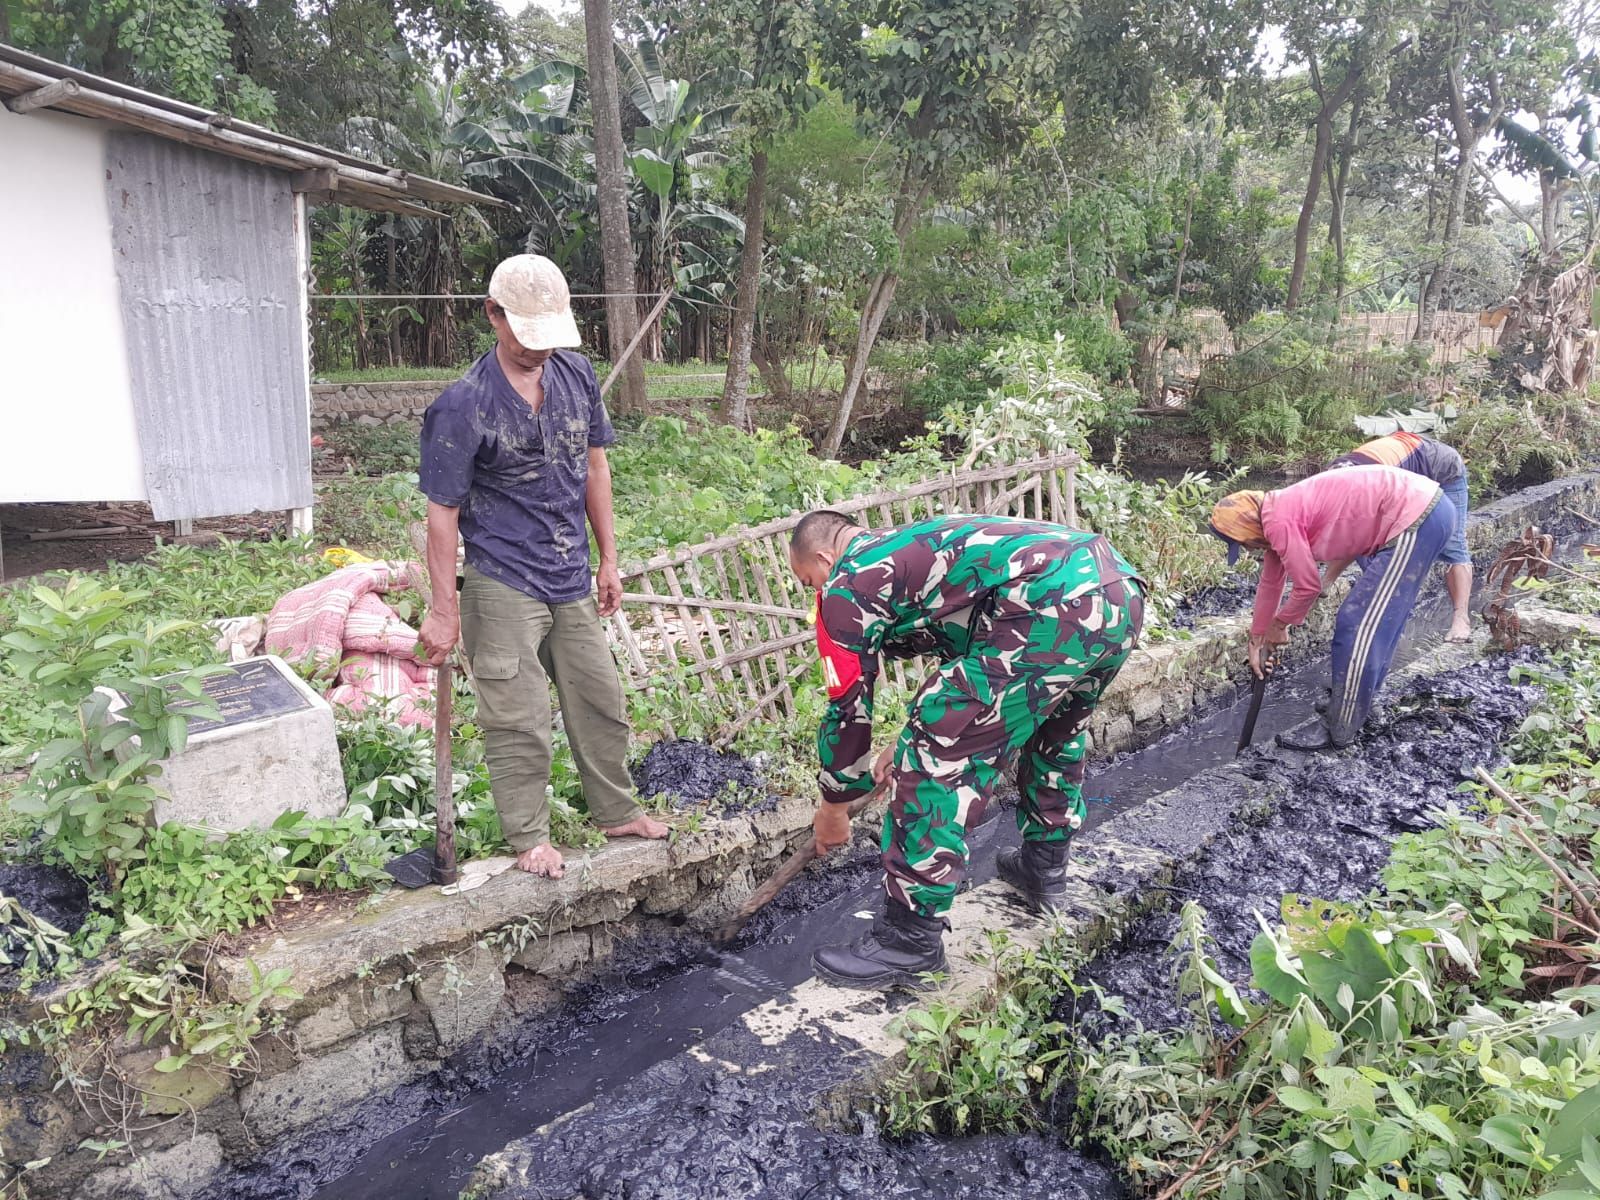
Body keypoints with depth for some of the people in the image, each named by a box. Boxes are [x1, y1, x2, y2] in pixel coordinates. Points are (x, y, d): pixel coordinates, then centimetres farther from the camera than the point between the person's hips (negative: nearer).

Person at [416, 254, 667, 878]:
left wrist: (608, 561, 13)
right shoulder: (463, 405, -15)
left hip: (572, 578, 6)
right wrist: (444, 609, -10)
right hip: (504, 586, -6)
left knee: (601, 701, 15)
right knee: (518, 720, 3)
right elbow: (442, 512, -11)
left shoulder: (577, 375, 2)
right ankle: (529, 836, 22)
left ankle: (616, 811, 33)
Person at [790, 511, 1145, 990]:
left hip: (1053, 609, -10)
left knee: (939, 764, 0)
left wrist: (834, 806, 28)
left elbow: (847, 708, 13)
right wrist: (912, 742, 51)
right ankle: (1044, 868, 47)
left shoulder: (846, 585, 9)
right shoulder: (909, 547, 34)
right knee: (1055, 729, 34)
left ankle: (910, 939, 8)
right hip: (1121, 589, 10)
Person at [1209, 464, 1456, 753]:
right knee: (1378, 621, 22)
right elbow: (1270, 583, 23)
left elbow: (1308, 586, -8)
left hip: (1415, 518, -10)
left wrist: (1279, 625, 10)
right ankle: (1360, 704, 36)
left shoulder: (1278, 521, -15)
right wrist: (1257, 640, 30)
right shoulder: (1278, 515, 14)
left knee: (1357, 628, -5)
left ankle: (1338, 733, 4)